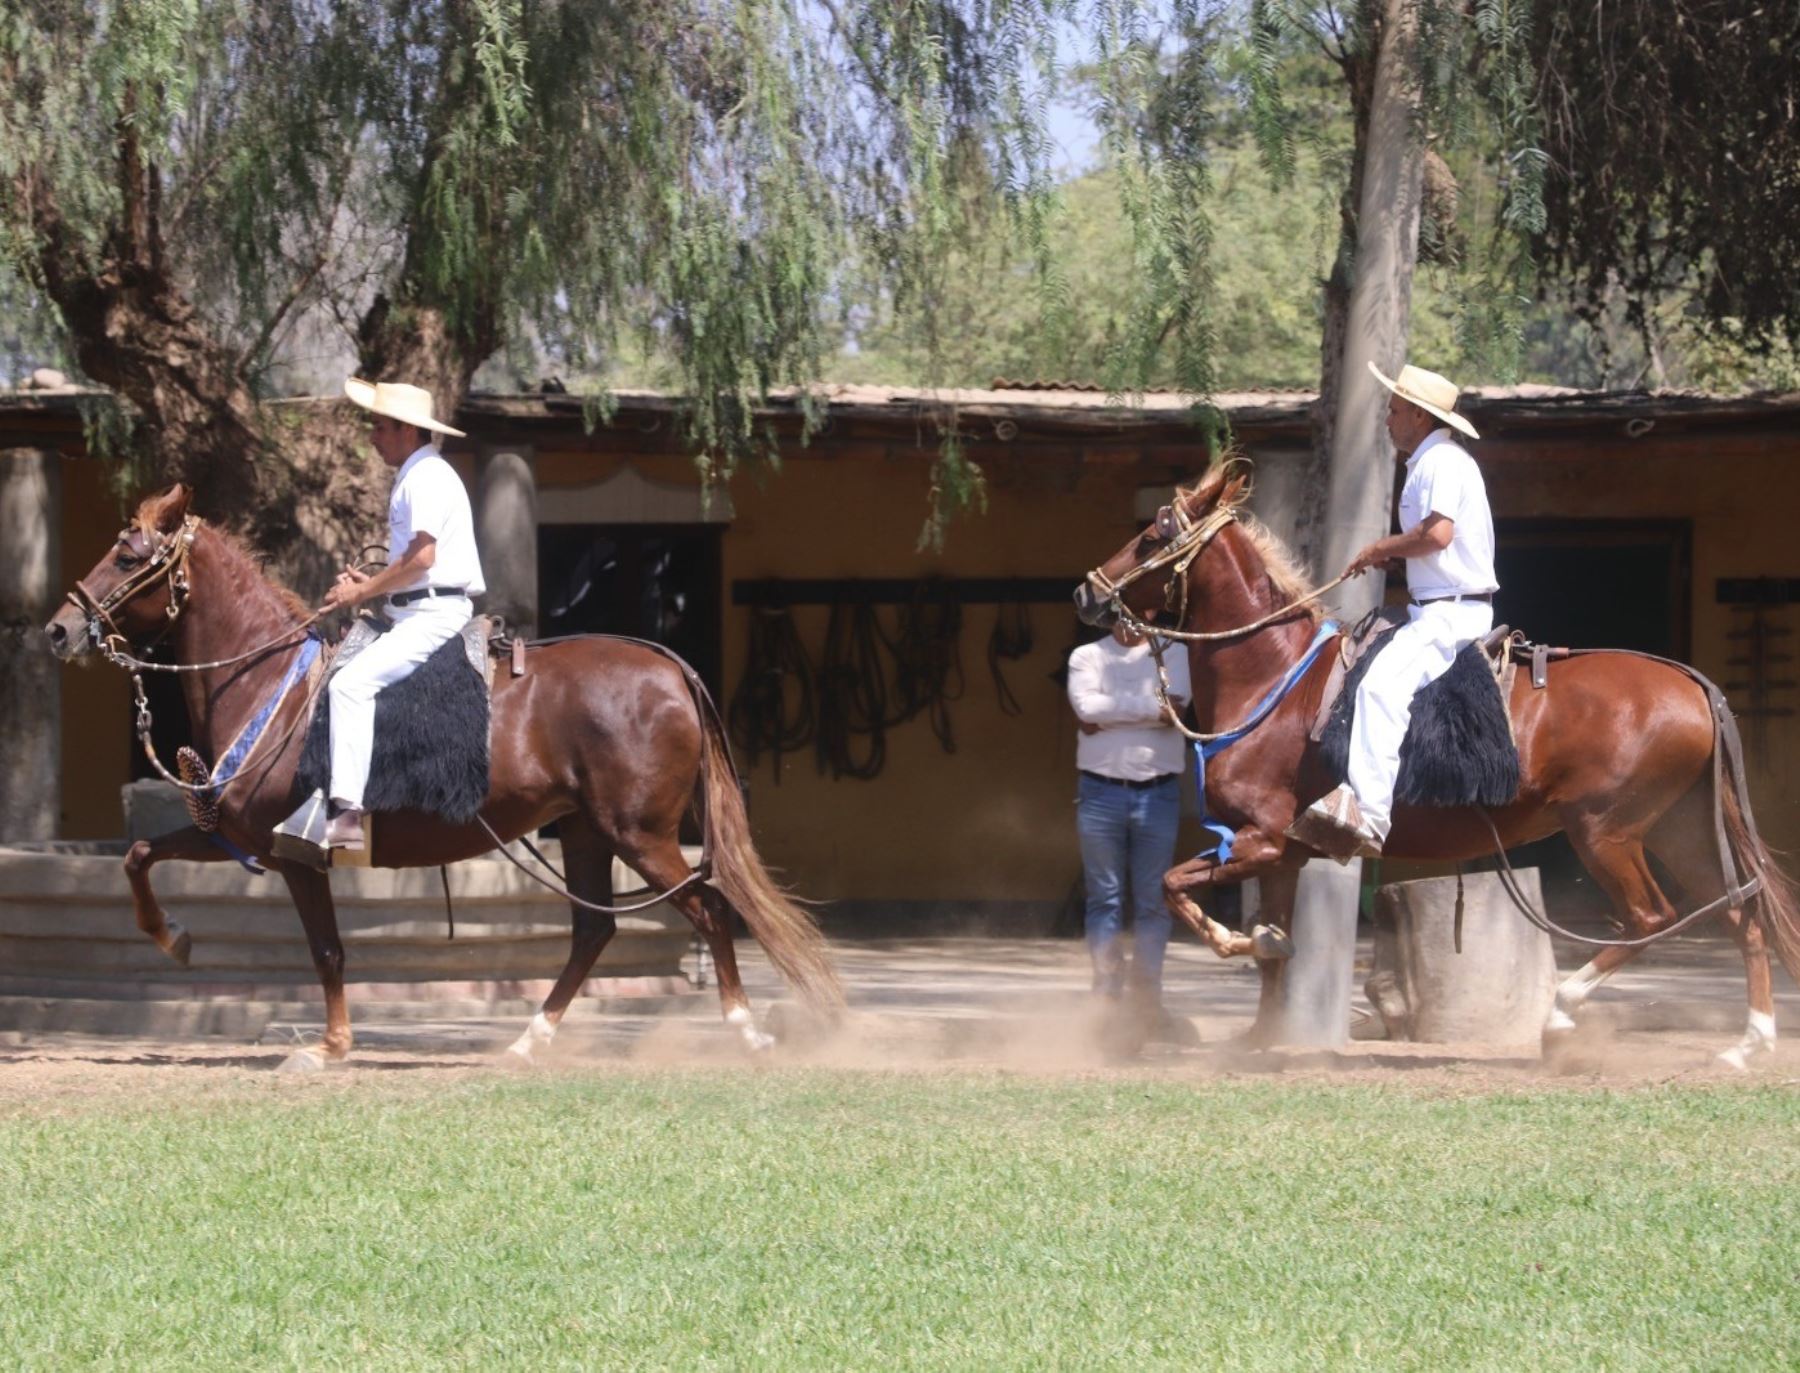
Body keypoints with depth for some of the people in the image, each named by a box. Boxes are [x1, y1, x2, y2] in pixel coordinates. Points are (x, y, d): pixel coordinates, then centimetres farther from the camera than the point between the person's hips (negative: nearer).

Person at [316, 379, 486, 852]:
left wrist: (362, 592, -13)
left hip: (434, 614, -11)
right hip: (414, 613, 11)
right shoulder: (414, 476, 22)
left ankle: (347, 814, -32)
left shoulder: (426, 477, -11)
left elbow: (422, 556, -21)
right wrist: (370, 583, 13)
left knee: (350, 684, -25)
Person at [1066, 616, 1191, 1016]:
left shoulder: (1175, 655, 6)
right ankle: (1107, 990, 5)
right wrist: (1150, 706, -13)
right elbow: (1087, 705, -13)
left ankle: (1146, 990, 8)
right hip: (1101, 791, 0)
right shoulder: (1087, 656, 7)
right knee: (1104, 898, 2)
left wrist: (1110, 711, -12)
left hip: (1158, 792, 0)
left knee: (1153, 900, 2)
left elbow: (1176, 704, -13)